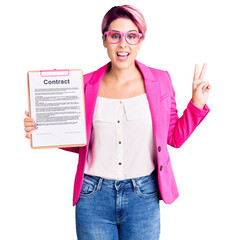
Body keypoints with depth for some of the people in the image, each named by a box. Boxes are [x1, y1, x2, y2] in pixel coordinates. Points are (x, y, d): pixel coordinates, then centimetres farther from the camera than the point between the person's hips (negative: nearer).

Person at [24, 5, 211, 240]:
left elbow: (175, 138, 7)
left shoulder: (160, 81, 0)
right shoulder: (88, 84, 0)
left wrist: (197, 104, -3)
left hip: (143, 197, 0)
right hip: (93, 197, 0)